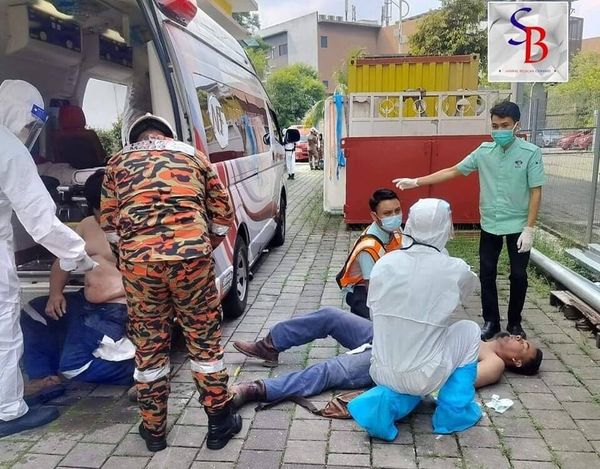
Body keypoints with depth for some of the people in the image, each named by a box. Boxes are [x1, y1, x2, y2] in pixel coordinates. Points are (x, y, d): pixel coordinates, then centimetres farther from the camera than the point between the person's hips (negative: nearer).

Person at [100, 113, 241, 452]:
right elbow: (223, 211, 17)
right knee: (204, 338, 13)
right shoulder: (192, 155, 19)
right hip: (191, 254, 0)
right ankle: (220, 421, 25)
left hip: (137, 259, 1)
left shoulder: (118, 162, 19)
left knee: (148, 345, 15)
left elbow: (109, 222, 15)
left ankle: (154, 429, 30)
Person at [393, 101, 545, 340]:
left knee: (518, 276, 8)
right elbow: (453, 171, 2)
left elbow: (536, 192, -10)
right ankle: (491, 321, 25)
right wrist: (416, 181, -3)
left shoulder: (531, 153, -11)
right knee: (487, 274, 8)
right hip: (489, 225, 3)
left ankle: (514, 322, 28)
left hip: (518, 225, -3)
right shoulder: (484, 151, -2)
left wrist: (528, 229, -14)